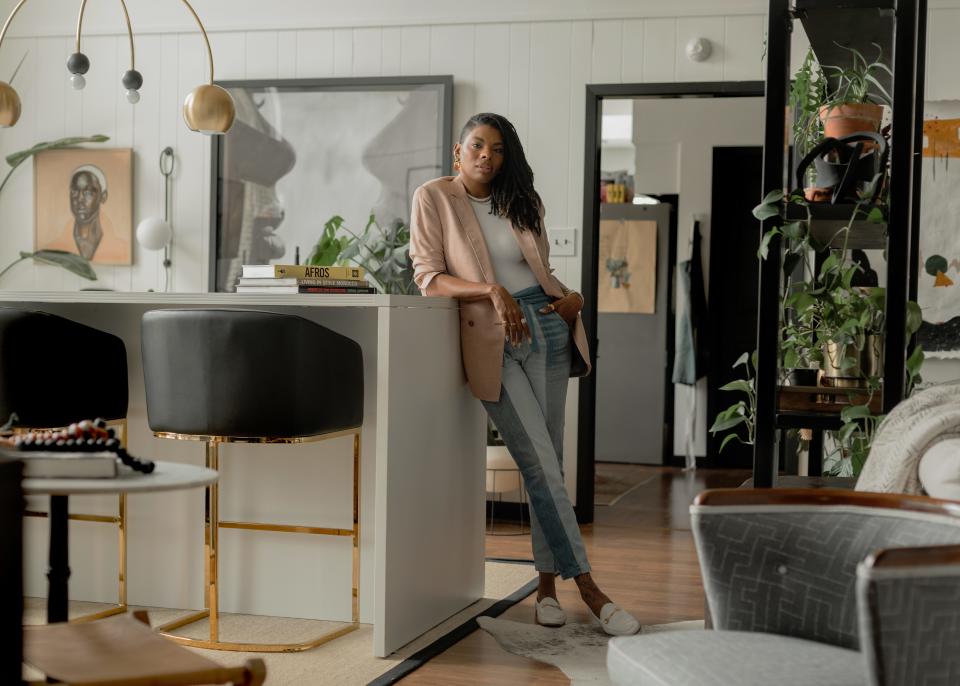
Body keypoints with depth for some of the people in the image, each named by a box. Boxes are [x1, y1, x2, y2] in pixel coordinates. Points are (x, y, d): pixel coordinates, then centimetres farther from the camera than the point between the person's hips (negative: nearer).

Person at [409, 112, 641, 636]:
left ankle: (547, 585, 14)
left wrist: (572, 297, 3)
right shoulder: (434, 198, 1)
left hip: (546, 330, 5)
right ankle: (587, 588, -5)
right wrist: (491, 290, -20)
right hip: (493, 343, -5)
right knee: (541, 466, -10)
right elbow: (428, 277, -6)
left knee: (548, 465, 5)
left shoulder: (522, 203, 14)